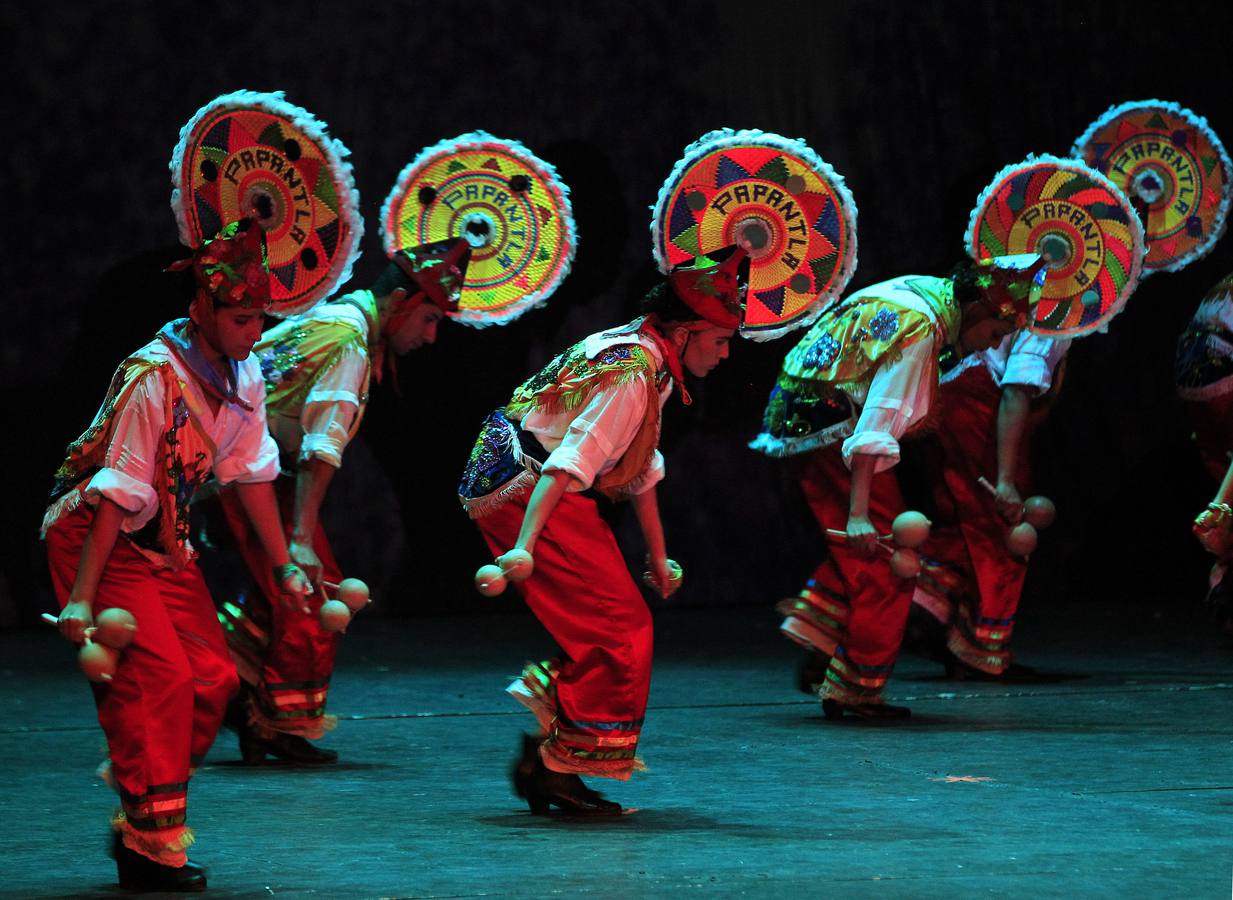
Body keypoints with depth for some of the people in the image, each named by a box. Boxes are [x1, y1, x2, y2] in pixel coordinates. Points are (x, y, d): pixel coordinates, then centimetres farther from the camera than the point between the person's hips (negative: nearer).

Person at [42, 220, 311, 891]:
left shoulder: (243, 373, -1)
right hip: (93, 534, -8)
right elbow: (117, 494, -26)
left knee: (211, 679, 0)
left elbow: (250, 472, 10)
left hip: (163, 541, 8)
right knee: (157, 679, -17)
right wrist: (81, 596, -27)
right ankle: (150, 848, -9)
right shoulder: (155, 376, -25)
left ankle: (140, 826, 14)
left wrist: (284, 565, 12)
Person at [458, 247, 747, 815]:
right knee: (618, 630, -9)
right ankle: (558, 768, -5)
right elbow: (569, 463, -27)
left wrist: (658, 558, 26)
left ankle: (545, 758, 13)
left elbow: (642, 467, 23)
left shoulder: (642, 357, 15)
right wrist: (522, 549, -35)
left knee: (611, 628, 10)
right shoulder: (633, 375, -18)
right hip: (526, 494, -10)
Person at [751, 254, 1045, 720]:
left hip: (797, 417, 10)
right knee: (887, 557, -2)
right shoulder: (920, 328, -19)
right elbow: (877, 425, -26)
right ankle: (857, 692, 4)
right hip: (834, 423, -10)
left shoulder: (925, 290, 10)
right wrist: (859, 514, -29)